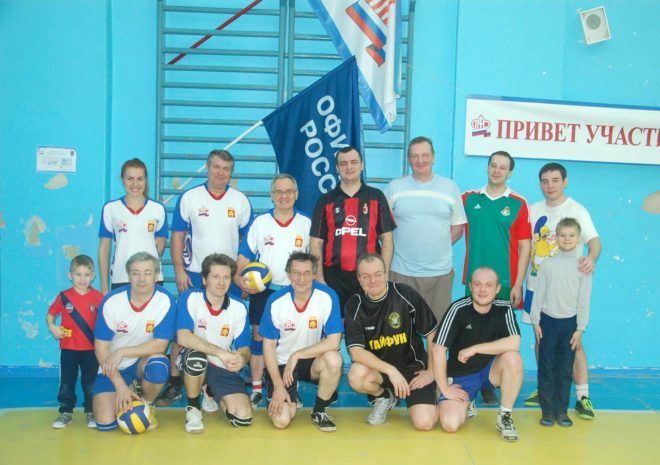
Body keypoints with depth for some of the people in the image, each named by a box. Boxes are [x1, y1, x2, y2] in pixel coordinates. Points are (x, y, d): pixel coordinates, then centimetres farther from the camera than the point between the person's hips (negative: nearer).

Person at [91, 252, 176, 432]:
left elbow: (160, 345, -19)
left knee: (159, 365, -36)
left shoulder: (165, 301, -18)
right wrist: (120, 385, -17)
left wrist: (122, 352, -25)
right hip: (112, 368, 0)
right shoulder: (112, 301, -16)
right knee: (105, 423, -16)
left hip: (144, 361, 0)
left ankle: (147, 405, -2)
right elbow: (101, 348, -11)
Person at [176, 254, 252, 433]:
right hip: (193, 361, -3)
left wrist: (241, 359, -30)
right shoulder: (190, 298, -13)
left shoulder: (238, 308, -4)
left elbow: (244, 348, -3)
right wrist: (221, 352, -36)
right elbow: (183, 337, -27)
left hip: (223, 367, 3)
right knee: (197, 356, -39)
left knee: (243, 417, -13)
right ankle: (193, 409, -10)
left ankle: (211, 393, 22)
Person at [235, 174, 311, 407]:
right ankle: (256, 389, 12)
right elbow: (245, 255, 3)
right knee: (259, 338, 4)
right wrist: (239, 278, -13)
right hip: (262, 291, 0)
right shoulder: (260, 222, 3)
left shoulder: (306, 223, 4)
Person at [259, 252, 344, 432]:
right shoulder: (276, 301, -15)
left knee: (334, 360, -33)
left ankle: (319, 411, -6)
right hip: (281, 363, 0)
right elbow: (268, 345, -7)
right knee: (281, 421, -16)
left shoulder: (328, 296, -18)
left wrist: (297, 355, -22)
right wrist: (278, 385, -12)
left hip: (312, 360, 1)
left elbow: (333, 342, -21)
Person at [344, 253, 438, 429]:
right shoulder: (354, 306, -9)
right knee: (356, 376, -33)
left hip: (413, 366, -1)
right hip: (378, 367, 1)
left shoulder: (406, 295, -14)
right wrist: (391, 370, -28)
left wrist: (432, 372, -2)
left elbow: (432, 334, -3)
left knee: (425, 423, -19)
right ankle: (383, 397, 3)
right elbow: (356, 352, -18)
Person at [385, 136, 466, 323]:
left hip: (440, 271, 1)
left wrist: (439, 245, 0)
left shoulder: (449, 187, 7)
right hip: (402, 271, -1)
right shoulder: (394, 187, 3)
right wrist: (399, 246, -2)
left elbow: (458, 227, 10)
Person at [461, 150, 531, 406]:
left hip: (505, 282, -1)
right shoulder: (469, 198, 6)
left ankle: (490, 386, 14)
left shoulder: (518, 204, 1)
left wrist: (518, 284, -4)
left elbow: (524, 247, 0)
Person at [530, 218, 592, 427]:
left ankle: (562, 410, 15)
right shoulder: (548, 264, 1)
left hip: (570, 322, 0)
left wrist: (580, 328, -2)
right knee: (547, 367, 2)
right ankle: (548, 410, 10)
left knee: (566, 369, 5)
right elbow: (538, 294, 3)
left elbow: (584, 299, 1)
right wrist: (535, 322, -1)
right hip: (548, 320, 0)